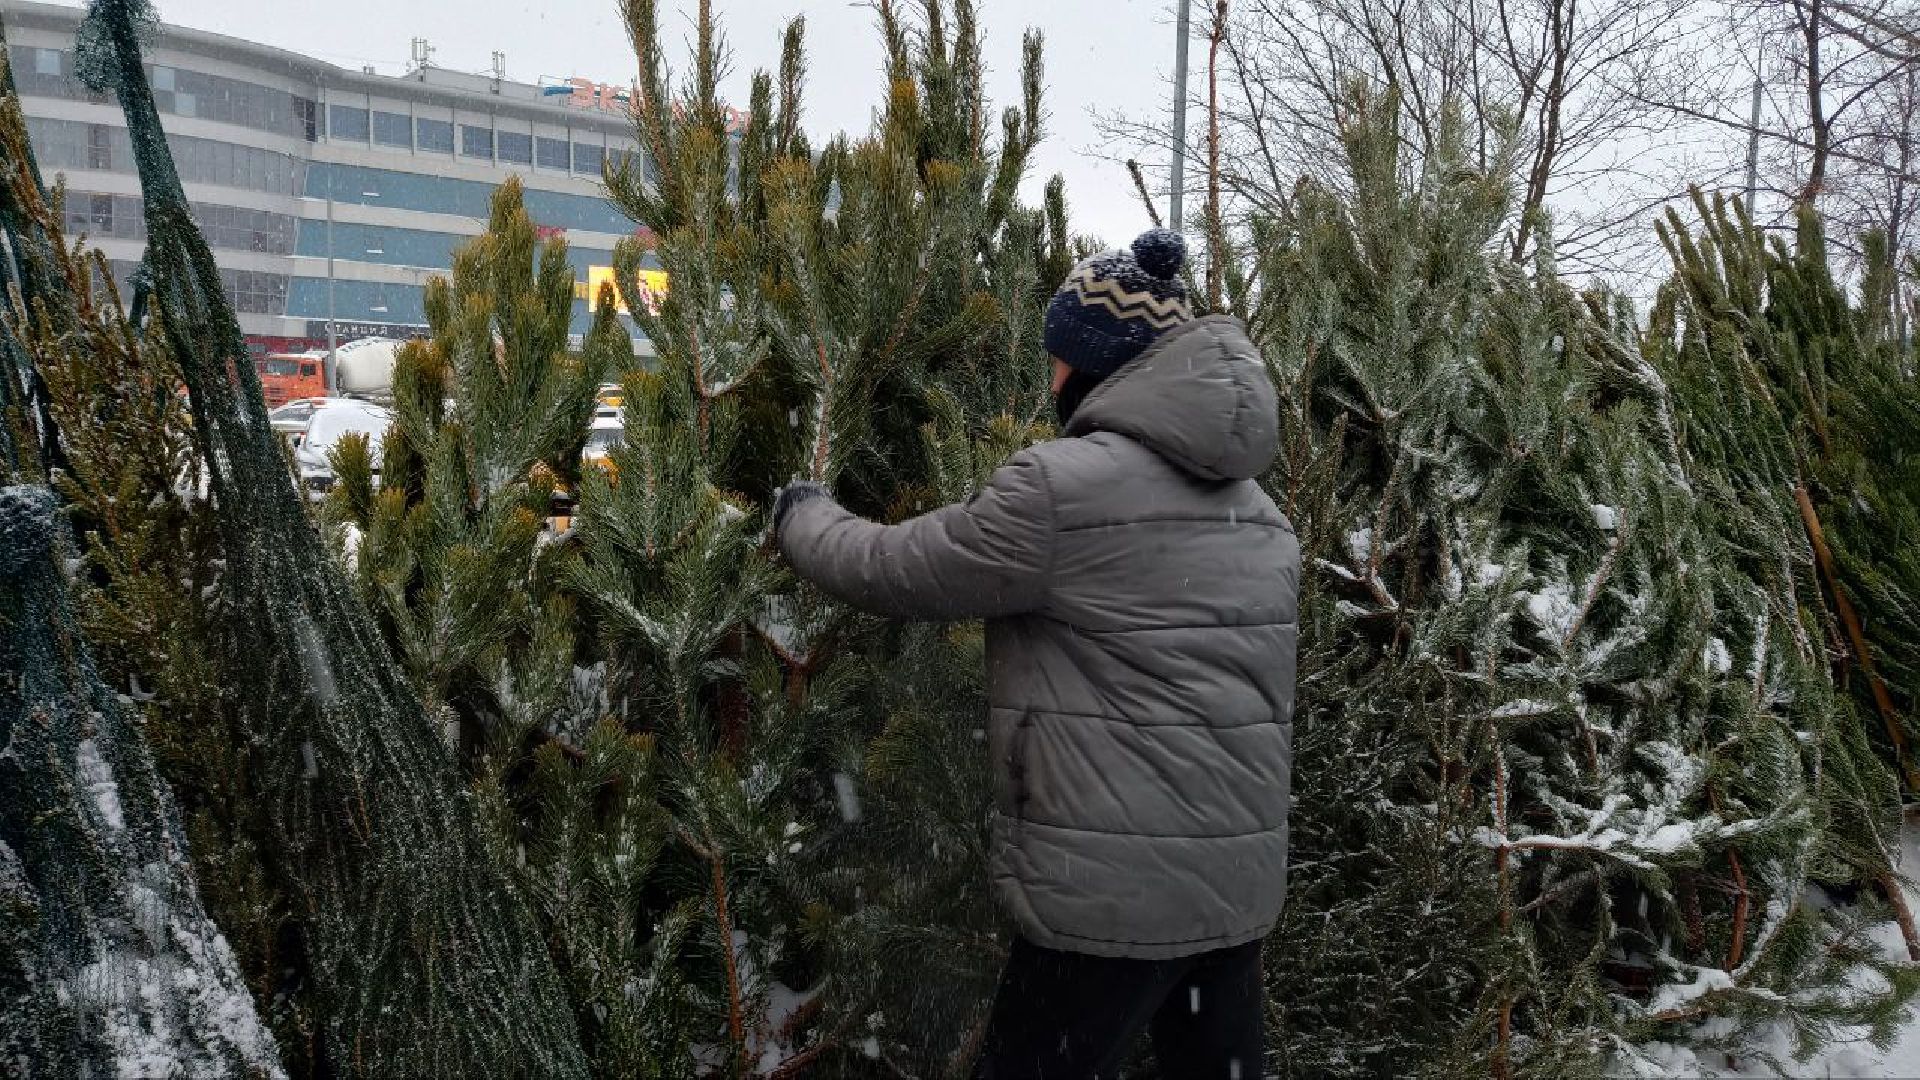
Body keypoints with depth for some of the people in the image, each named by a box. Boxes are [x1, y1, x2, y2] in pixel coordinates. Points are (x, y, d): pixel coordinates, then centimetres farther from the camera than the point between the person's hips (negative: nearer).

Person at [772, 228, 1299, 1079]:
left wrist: (801, 514, 14)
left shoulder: (1064, 486, -15)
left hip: (1113, 890, -8)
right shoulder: (1258, 512, 10)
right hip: (1241, 880, 8)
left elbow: (890, 570, -6)